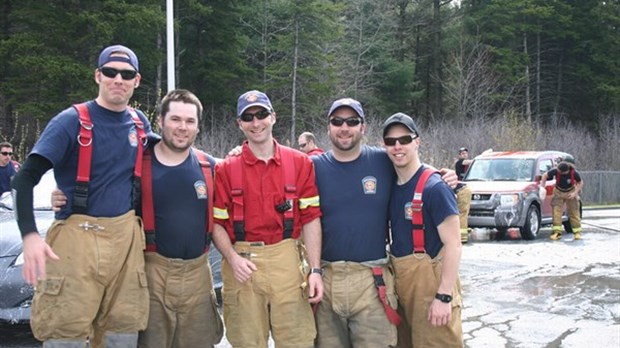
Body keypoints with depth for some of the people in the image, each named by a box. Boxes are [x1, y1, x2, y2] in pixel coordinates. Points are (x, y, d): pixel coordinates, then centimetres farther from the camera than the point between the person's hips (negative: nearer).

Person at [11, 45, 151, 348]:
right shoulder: (71, 121, -6)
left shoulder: (139, 123, 10)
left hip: (126, 237, 5)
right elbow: (25, 179, -12)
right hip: (77, 235, -5)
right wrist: (29, 235, -26)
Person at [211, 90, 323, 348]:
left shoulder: (300, 163, 6)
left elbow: (310, 219, 3)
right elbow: (217, 223, 4)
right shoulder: (226, 169, 5)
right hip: (243, 265, 0)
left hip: (287, 262, 0)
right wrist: (232, 258, -12)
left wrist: (315, 270, -3)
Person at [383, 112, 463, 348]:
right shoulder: (391, 186, 8)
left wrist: (444, 296, -22)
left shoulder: (434, 187, -13)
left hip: (430, 280, -7)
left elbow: (453, 245, -17)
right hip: (400, 278, 7)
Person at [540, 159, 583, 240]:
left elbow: (580, 183, -8)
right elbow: (545, 175, -10)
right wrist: (542, 186, -15)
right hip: (558, 192, 1)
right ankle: (557, 232, -11)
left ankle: (577, 232, 10)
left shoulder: (574, 173, -27)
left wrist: (575, 193, -18)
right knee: (556, 212, -11)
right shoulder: (555, 171, -27)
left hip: (571, 192, -1)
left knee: (574, 212, 0)